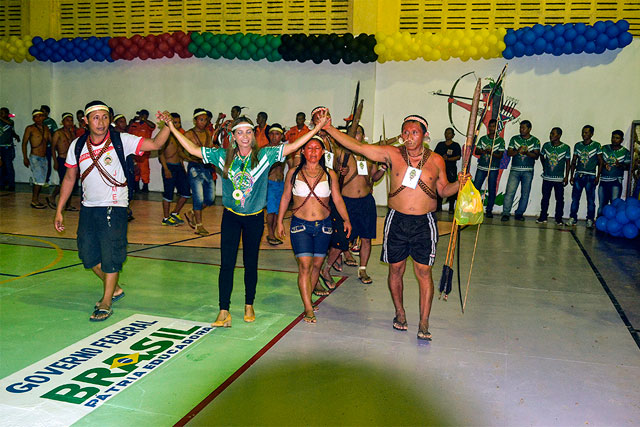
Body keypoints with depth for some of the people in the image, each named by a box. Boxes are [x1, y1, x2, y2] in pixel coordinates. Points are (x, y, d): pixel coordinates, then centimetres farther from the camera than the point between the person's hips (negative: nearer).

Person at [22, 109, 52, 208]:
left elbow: (51, 141, 12)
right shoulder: (30, 128, -4)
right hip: (34, 157, -6)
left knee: (41, 181, 8)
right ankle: (34, 201, -3)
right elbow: (24, 143, -3)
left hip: (44, 158, 6)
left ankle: (36, 200, 17)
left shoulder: (46, 128, 11)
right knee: (39, 179, -13)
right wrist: (25, 157, -9)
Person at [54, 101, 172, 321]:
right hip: (88, 207, 5)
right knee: (89, 255, 10)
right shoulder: (78, 146, 1)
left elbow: (155, 144, -15)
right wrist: (59, 210, 9)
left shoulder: (120, 141, -9)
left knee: (110, 256, -4)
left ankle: (106, 303, 13)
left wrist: (166, 125, -34)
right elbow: (70, 178, 10)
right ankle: (114, 289, 34)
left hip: (114, 207, -4)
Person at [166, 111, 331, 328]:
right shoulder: (223, 156, -3)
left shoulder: (264, 155, -7)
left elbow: (292, 146, -9)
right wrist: (172, 128, -3)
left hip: (255, 217, 0)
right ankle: (224, 312, 4)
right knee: (226, 263, -3)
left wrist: (318, 128, -14)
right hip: (231, 217, 1)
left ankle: (249, 306, 28)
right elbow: (193, 149, 0)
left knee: (251, 263, 11)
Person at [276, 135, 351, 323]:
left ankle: (307, 298, 29)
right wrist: (280, 221, 9)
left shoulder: (330, 175, 2)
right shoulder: (293, 173, 2)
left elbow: (338, 199, 6)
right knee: (304, 265, -9)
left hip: (323, 225, 2)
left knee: (316, 264, 9)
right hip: (300, 224, -2)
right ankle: (309, 309, -4)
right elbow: (285, 198, 9)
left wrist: (346, 220, -3)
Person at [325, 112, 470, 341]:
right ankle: (400, 313, 31)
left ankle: (424, 323, 9)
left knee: (424, 272, -1)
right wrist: (328, 128, -5)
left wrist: (459, 184, -6)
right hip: (397, 220, 1)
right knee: (396, 269, 10)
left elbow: (443, 190, 15)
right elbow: (356, 146, -2)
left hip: (424, 223, 0)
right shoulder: (392, 154, -1)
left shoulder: (436, 160, 3)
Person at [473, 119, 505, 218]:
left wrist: (491, 153, -20)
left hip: (493, 169, -2)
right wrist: (483, 151, -14)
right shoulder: (483, 139, 11)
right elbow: (476, 151, 6)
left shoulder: (500, 140, 3)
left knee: (492, 190, 1)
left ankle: (489, 210, 8)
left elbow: (500, 155, -3)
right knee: (475, 187, -4)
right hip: (481, 166, 2)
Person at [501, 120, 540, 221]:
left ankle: (519, 213, 12)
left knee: (525, 194, 3)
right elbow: (509, 153, 3)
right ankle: (506, 213, -9)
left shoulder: (535, 141, 7)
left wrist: (527, 152, -19)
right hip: (515, 170, 0)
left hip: (528, 171, 1)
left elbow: (536, 155, -1)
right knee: (510, 191, -10)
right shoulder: (514, 139, 9)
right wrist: (518, 151, -15)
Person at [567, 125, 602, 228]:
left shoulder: (596, 145, 2)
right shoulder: (578, 145, 10)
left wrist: (598, 176, -5)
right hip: (578, 175, 3)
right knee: (575, 198, 1)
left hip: (590, 176, -3)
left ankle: (590, 220, 5)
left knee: (590, 199, -1)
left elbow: (600, 162, 3)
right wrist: (572, 176, 8)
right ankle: (573, 218, 8)